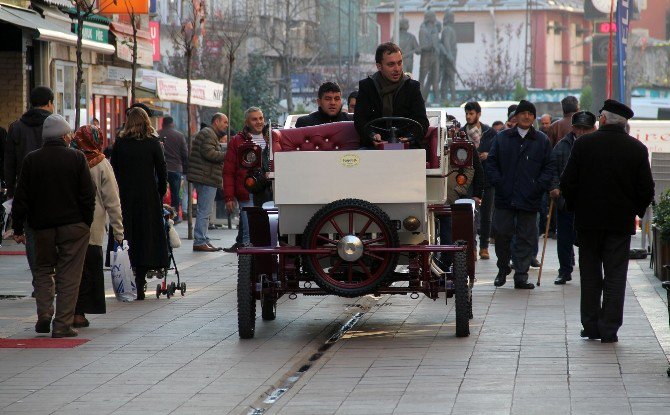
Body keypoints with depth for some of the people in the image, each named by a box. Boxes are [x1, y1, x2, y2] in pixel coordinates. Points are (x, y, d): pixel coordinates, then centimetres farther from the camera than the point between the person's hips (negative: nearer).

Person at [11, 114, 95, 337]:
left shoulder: (31, 160, -1)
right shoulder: (76, 158, -6)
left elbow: (21, 198, 1)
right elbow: (88, 195, -6)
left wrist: (18, 229, 7)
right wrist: (87, 223, 5)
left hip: (42, 226, 2)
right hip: (74, 226, -2)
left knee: (43, 269, 19)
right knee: (69, 275, 3)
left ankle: (44, 312, 2)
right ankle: (62, 324, 1)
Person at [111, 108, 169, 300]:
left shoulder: (120, 143, 0)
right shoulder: (153, 143, -3)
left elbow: (113, 171, 3)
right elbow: (162, 172, -2)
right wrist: (160, 193, 10)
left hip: (124, 197, 1)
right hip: (148, 197, -1)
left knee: (125, 239, 7)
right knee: (145, 238, 4)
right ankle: (139, 286, -1)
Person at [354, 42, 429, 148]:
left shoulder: (412, 86, 10)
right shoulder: (366, 86, 10)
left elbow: (422, 122, 2)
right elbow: (359, 120, 0)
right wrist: (372, 136, -22)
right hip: (372, 147, -1)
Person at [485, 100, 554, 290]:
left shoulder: (542, 141, 8)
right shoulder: (502, 138, 9)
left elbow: (548, 167, 7)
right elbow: (491, 162, 7)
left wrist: (540, 186, -7)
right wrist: (498, 183, -5)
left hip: (529, 200, 0)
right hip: (505, 198, 0)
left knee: (525, 238, 1)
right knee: (502, 235, 2)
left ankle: (521, 276, 5)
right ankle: (503, 269, 22)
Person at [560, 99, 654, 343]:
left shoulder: (583, 144, -7)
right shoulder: (637, 149, -5)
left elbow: (567, 183, -5)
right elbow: (646, 189, -3)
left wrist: (575, 207, 9)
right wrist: (635, 211, 12)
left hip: (588, 220, 0)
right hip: (621, 222, 0)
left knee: (590, 276, 11)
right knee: (615, 277, 5)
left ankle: (590, 326, 13)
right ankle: (609, 329, 2)